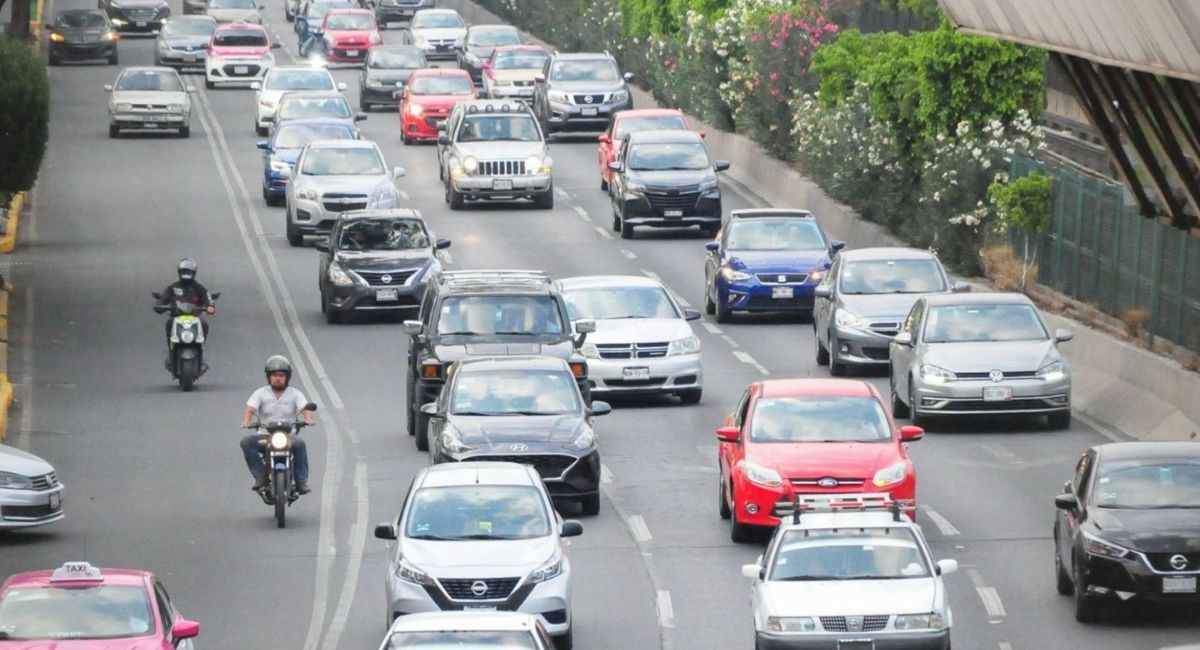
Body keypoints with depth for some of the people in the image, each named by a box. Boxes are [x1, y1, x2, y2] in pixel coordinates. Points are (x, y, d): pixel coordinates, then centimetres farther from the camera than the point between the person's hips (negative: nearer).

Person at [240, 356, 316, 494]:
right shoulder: (260, 393, 9)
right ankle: (260, 476, -20)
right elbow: (250, 409, -5)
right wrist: (246, 420, -28)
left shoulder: (295, 394, 9)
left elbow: (305, 408, -6)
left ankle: (301, 482, -26)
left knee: (299, 444, -34)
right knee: (246, 441, -27)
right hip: (265, 436, 1)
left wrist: (308, 418, -30)